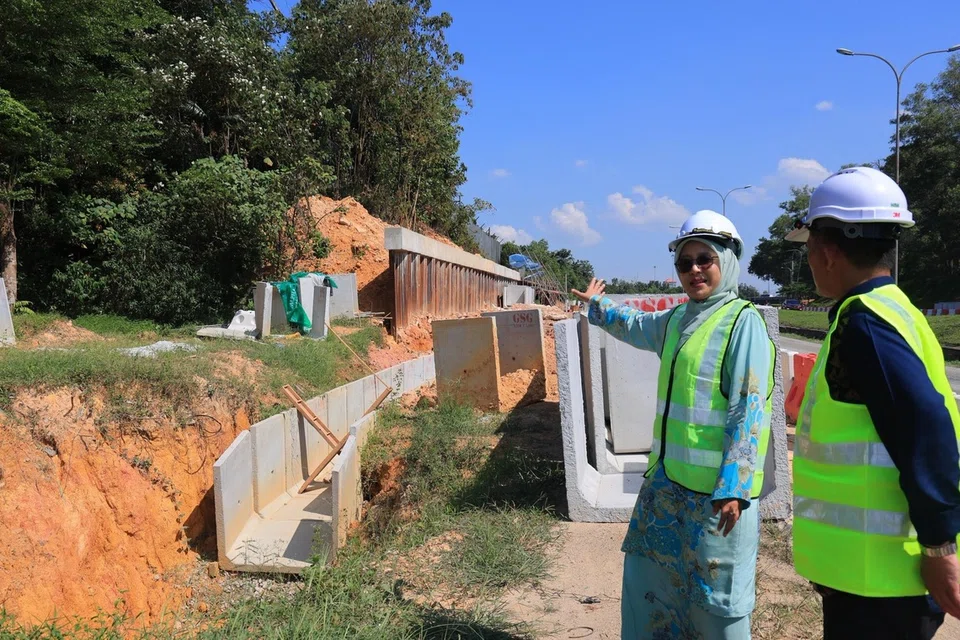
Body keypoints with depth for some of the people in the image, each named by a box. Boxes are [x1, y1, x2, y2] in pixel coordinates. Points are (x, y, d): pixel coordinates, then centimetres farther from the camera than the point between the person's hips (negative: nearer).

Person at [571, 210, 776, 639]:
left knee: (715, 590, 3)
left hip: (715, 486, -8)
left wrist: (733, 489, -22)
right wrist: (596, 306, 48)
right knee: (647, 573, 20)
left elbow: (749, 411, -17)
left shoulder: (742, 321, -12)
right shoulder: (675, 320, 11)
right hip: (667, 478, 8)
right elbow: (634, 326, 35)